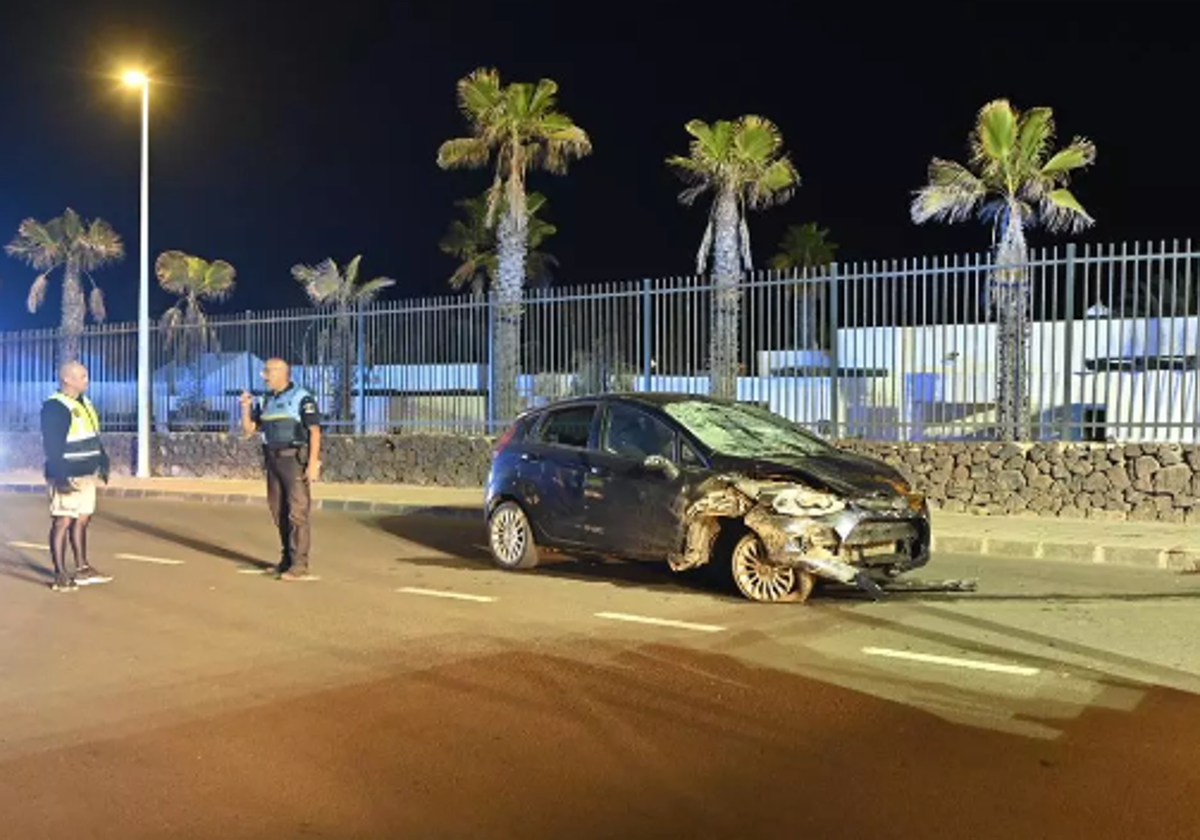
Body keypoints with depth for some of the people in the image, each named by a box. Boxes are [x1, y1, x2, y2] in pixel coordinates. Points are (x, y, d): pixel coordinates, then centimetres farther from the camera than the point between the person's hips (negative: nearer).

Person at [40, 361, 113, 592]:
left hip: (87, 475, 9)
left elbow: (95, 438, 21)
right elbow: (52, 446, -20)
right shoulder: (54, 408, -14)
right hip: (68, 479, -9)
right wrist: (61, 476, -24)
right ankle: (61, 575, 0)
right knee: (62, 522, -4)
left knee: (82, 520, 15)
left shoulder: (85, 404, 14)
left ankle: (82, 568, 25)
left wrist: (103, 463, 18)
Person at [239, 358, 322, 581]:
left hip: (295, 460, -7)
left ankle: (299, 566, -10)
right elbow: (249, 430, 14)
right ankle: (287, 560, 20)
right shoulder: (266, 401, 14)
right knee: (279, 512, 9)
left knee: (297, 512, -9)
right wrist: (246, 407, -3)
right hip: (273, 461, 7)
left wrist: (313, 464, -20)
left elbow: (315, 432, -13)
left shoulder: (302, 398, -8)